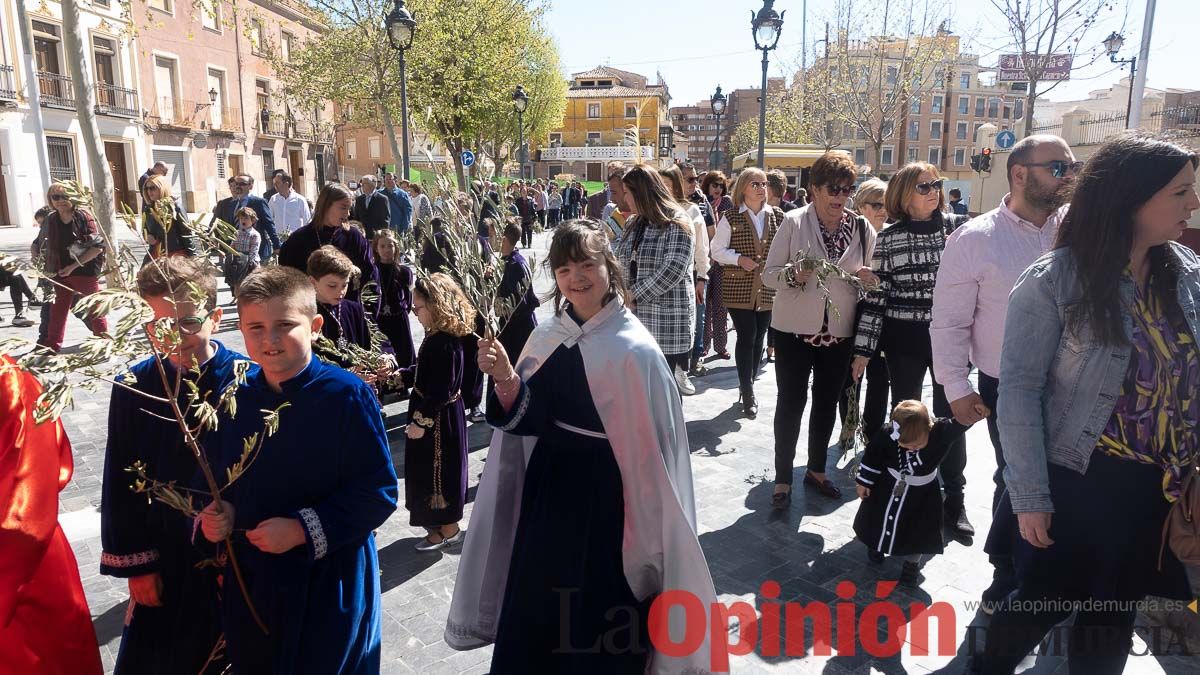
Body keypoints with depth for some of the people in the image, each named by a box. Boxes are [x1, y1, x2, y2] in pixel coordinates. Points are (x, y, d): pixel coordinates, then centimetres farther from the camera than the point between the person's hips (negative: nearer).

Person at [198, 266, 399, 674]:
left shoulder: (348, 396, -19)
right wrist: (216, 513, -8)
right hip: (250, 579, 5)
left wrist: (302, 530, -21)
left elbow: (379, 492, -18)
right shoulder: (236, 399, -2)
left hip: (330, 585, -5)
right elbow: (218, 476, 12)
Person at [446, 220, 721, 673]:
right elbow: (529, 421, 0)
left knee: (602, 626, 11)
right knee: (536, 613, 18)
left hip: (607, 498, -5)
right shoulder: (548, 338, 1)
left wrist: (649, 528, -9)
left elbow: (652, 450, -13)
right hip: (548, 491, 5)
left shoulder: (634, 350, -16)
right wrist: (504, 377, -18)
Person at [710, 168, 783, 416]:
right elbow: (717, 251, 0)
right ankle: (748, 393, 4)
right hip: (739, 287, -3)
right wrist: (739, 259, -14)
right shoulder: (731, 218, -2)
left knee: (759, 337, 9)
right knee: (746, 337, -5)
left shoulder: (777, 216, 7)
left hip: (767, 288, 4)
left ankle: (749, 385, 24)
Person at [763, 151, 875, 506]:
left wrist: (866, 278, -11)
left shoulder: (862, 228, 2)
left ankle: (816, 469, 33)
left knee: (827, 403, 15)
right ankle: (782, 477, 17)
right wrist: (794, 276, -26)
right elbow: (768, 273, -6)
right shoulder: (794, 222, -7)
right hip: (796, 330, -3)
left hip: (840, 332, 4)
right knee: (791, 403, 4)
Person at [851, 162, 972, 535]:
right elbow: (875, 296, -3)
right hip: (903, 340, -1)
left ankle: (954, 500, 23)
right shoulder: (888, 238, -3)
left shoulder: (959, 227, 0)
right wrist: (863, 349, -4)